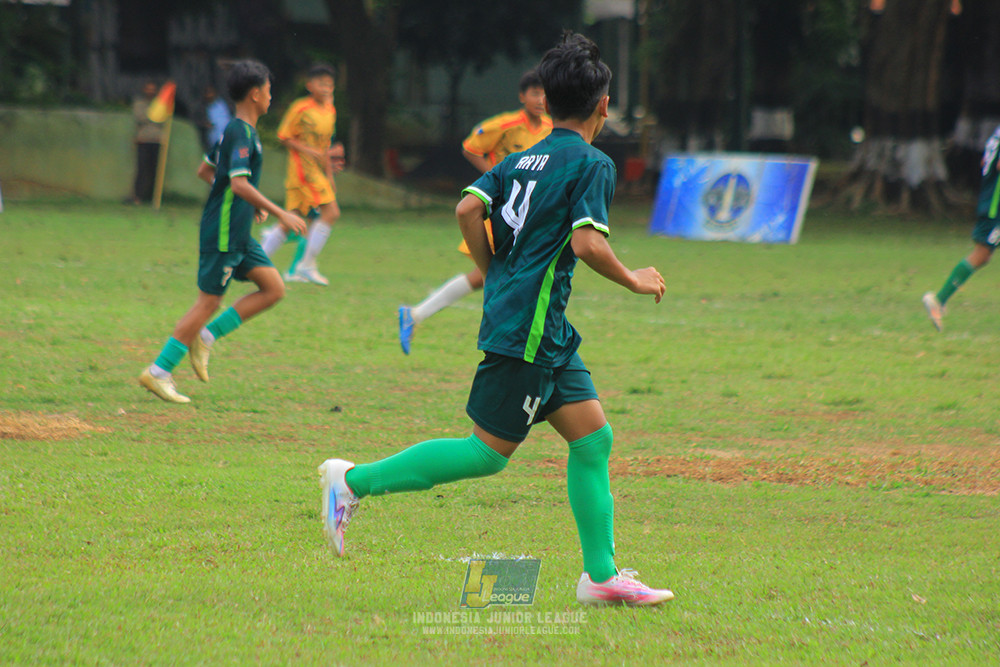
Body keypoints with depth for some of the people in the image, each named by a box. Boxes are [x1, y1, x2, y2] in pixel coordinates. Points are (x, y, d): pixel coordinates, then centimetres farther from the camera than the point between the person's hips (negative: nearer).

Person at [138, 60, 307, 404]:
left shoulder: (234, 130, 14)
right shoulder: (241, 133, -17)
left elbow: (205, 170, 24)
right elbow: (239, 183, -28)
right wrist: (280, 213, -26)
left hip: (237, 234, 10)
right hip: (223, 234, -10)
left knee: (274, 288, 5)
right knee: (208, 301, -5)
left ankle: (205, 337, 7)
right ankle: (158, 372, 0)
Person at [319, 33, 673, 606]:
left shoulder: (522, 160, 13)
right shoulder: (593, 164, -8)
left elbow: (468, 208, 2)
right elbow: (587, 242, -20)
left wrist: (497, 278, 13)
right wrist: (633, 280, -5)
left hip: (547, 333, 9)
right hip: (529, 330, -9)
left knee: (593, 437, 8)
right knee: (489, 453, -5)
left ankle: (602, 575, 9)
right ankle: (356, 480, -3)